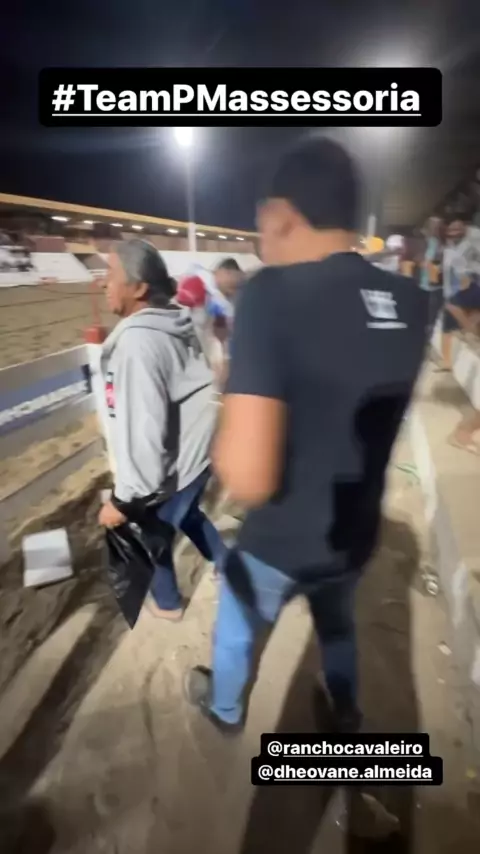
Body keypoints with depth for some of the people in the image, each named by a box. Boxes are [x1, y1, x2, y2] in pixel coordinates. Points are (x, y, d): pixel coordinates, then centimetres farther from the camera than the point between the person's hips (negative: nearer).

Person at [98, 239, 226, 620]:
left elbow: (141, 429, -29)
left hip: (172, 466, -8)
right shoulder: (173, 324, 0)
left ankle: (167, 602, 42)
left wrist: (125, 498, -21)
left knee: (150, 531, 17)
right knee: (185, 514, 31)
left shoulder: (137, 341, -28)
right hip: (195, 450, 8)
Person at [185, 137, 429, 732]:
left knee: (236, 627, 28)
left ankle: (224, 708, 57)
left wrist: (226, 423, -14)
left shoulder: (274, 294, -29)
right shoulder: (410, 302, -9)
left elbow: (247, 481, -34)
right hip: (357, 533, 5)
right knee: (337, 623, 35)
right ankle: (346, 713, 62)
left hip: (281, 544, -4)